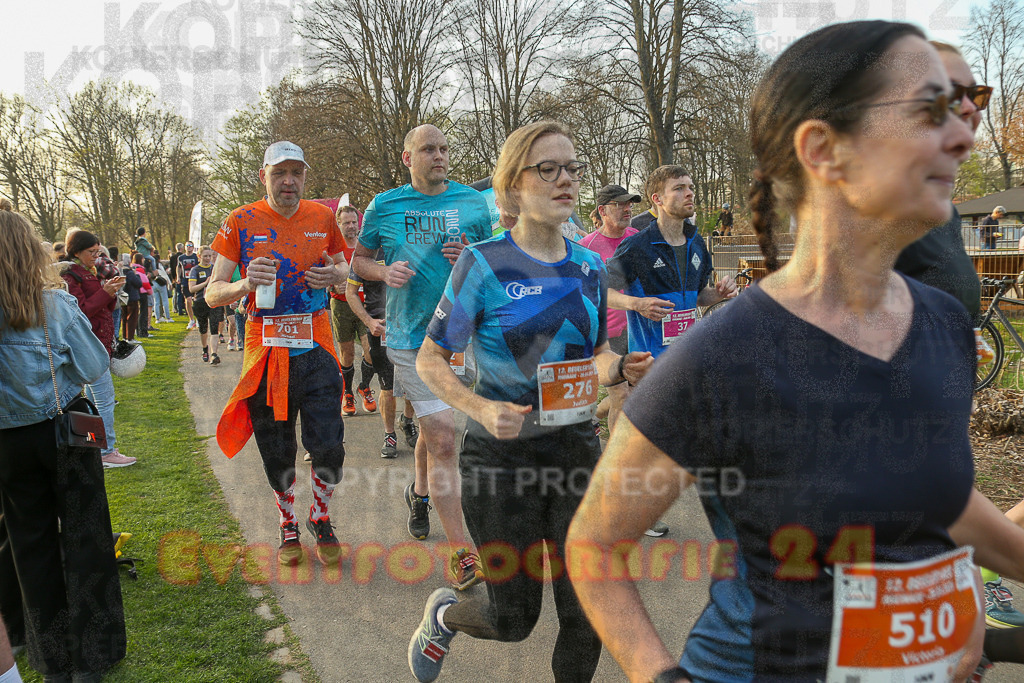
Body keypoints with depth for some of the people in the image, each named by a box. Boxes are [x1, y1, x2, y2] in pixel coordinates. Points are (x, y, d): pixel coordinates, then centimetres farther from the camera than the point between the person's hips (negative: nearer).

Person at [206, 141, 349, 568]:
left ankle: (320, 519, 25)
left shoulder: (323, 217, 4)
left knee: (328, 448, -3)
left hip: (316, 352, 1)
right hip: (265, 354, -1)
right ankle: (288, 526, 33)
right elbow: (212, 294, -2)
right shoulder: (241, 223, -2)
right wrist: (245, 284, -24)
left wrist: (335, 275, -7)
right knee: (277, 454, 10)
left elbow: (343, 265, 18)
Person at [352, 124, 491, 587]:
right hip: (410, 338, -2)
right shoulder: (384, 206, 3)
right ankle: (461, 553, -6)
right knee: (442, 439, -11)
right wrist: (385, 271, -8)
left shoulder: (473, 202, 5)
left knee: (433, 430, 19)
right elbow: (358, 259, 13)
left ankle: (420, 492, 51)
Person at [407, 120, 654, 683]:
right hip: (501, 457, -4)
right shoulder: (484, 263, -12)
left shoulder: (589, 267, 3)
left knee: (588, 613, 7)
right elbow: (429, 360, -7)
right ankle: (443, 614, 43)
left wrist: (621, 367, -7)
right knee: (514, 620, 10)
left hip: (576, 447, 4)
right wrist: (481, 409, -25)